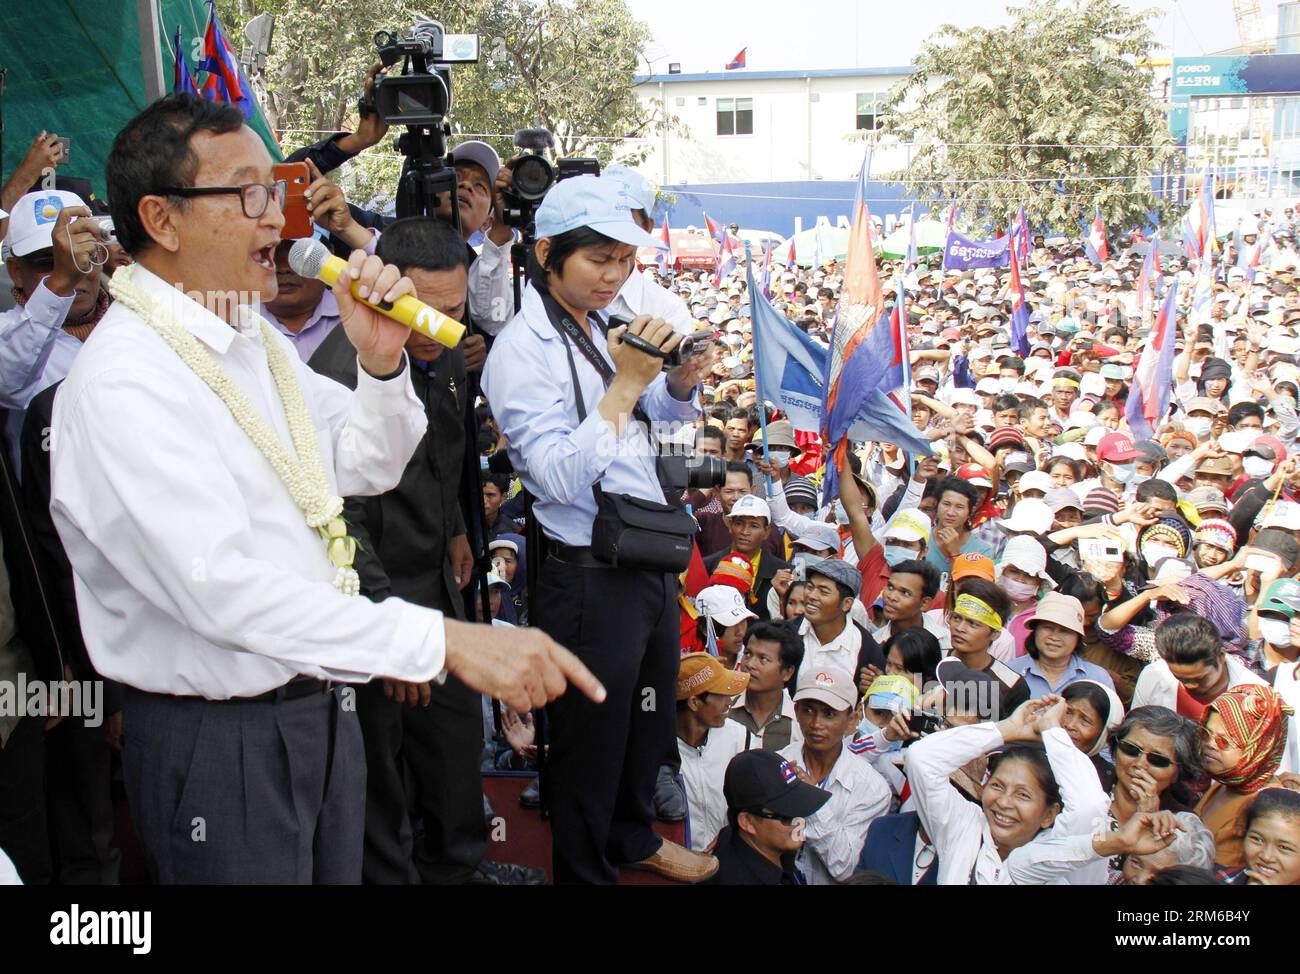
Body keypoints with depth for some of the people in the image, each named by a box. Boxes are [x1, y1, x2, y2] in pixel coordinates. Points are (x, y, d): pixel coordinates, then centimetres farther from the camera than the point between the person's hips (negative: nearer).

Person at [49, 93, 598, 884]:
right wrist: (449, 642, -35)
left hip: (320, 711, 8)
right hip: (220, 740, -8)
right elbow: (224, 587, -31)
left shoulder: (256, 340, 8)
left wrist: (382, 361, -6)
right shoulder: (122, 383, -21)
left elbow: (372, 467, 15)